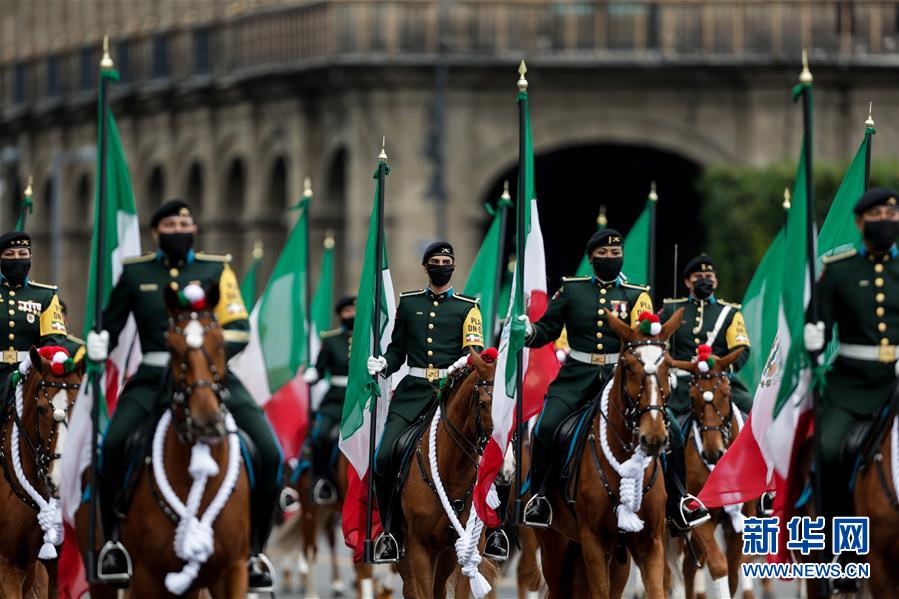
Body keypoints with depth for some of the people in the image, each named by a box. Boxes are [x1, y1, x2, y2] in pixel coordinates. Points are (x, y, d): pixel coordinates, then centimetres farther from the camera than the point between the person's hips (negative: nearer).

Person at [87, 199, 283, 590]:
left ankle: (255, 550, 1)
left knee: (268, 452, -16)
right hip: (154, 378, 0)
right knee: (113, 443, -27)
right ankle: (113, 539, -8)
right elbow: (111, 324, 19)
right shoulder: (136, 273, 12)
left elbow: (239, 330, 0)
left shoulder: (216, 270, 9)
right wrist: (100, 344, -5)